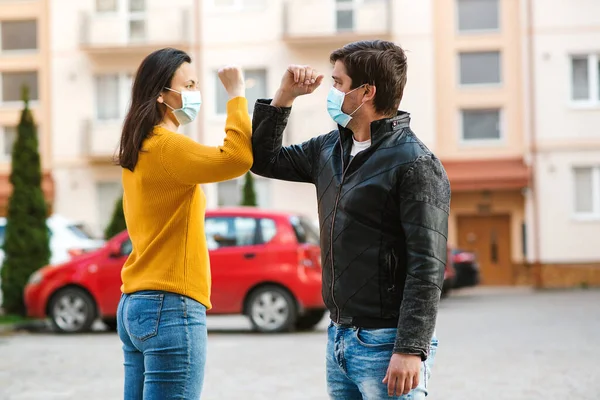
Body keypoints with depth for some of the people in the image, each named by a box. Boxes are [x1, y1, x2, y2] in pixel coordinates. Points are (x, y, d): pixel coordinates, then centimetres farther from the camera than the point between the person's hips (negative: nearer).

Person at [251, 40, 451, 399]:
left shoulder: (416, 165, -14)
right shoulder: (330, 149, 11)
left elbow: (427, 268, -18)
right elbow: (264, 160, 23)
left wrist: (411, 350, -24)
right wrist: (285, 95, 9)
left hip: (387, 344, -8)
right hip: (340, 338, 8)